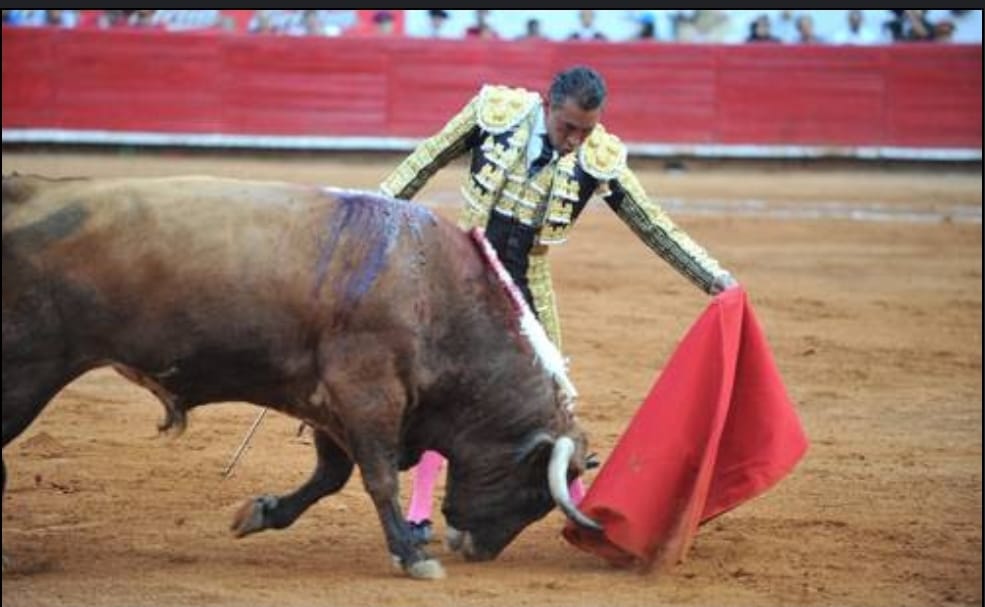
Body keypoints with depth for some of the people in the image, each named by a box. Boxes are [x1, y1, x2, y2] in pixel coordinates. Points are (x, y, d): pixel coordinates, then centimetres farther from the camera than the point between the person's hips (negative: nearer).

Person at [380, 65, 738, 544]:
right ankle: (418, 512, 5)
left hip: (525, 288, 1)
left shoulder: (600, 160, -13)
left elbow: (654, 226, -6)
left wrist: (714, 277, -11)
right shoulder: (496, 112, -15)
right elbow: (430, 159, -2)